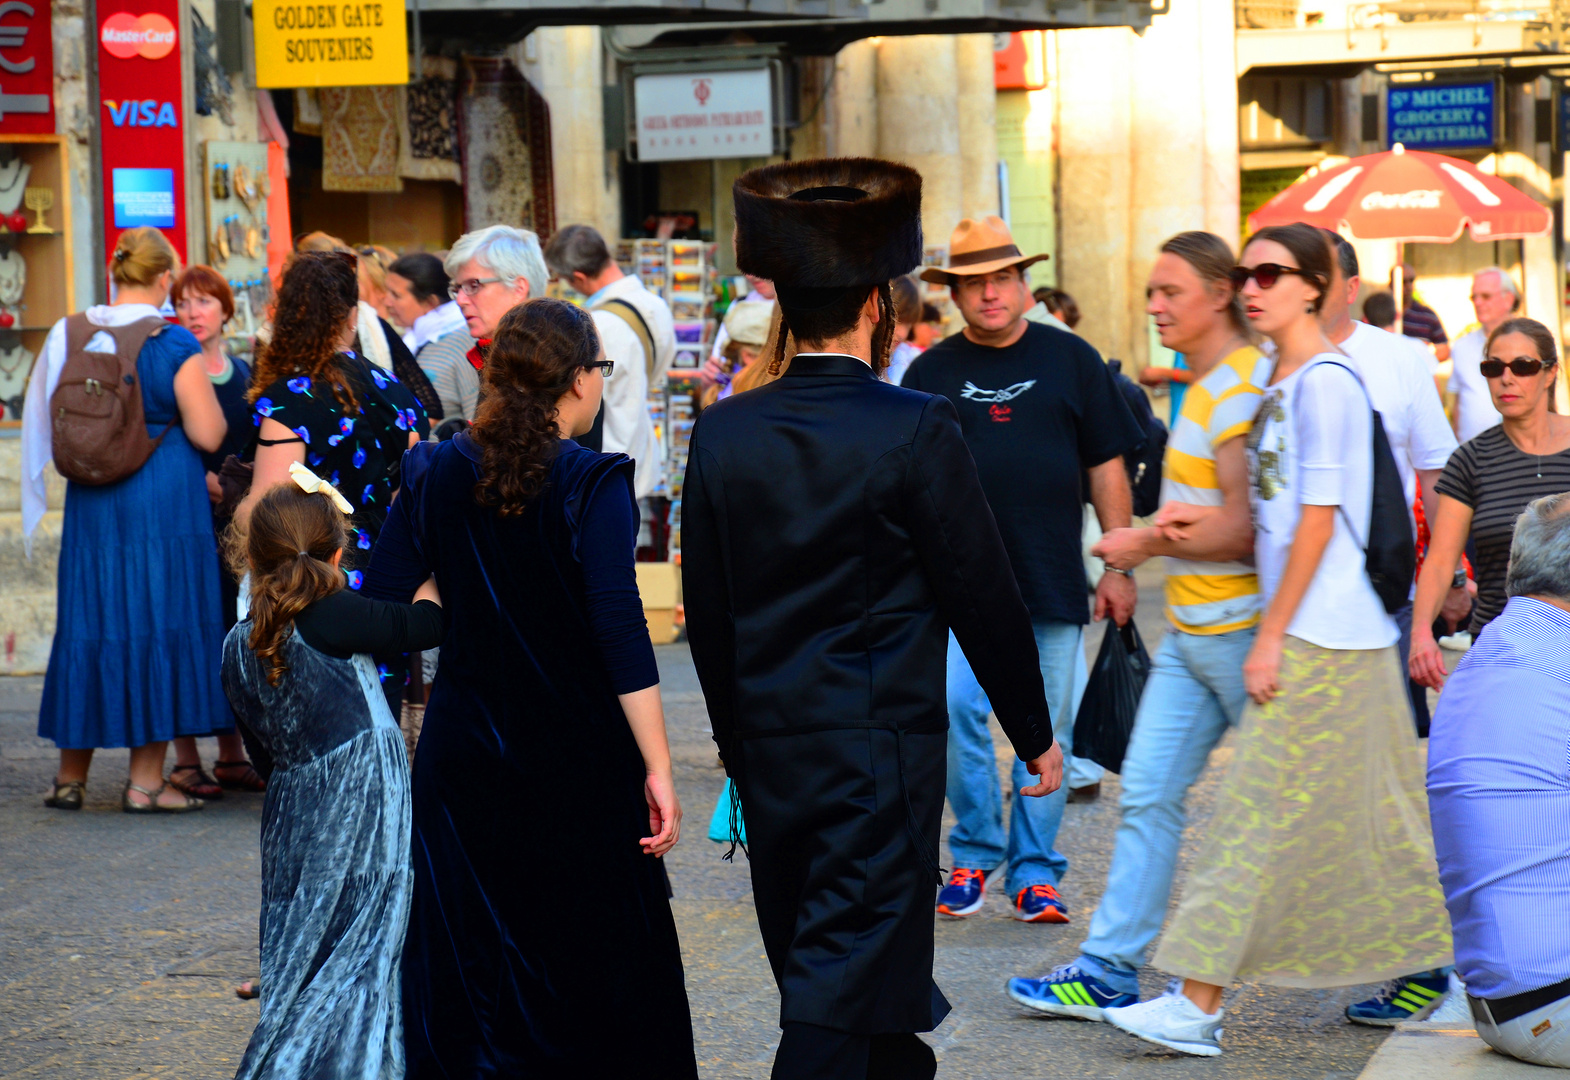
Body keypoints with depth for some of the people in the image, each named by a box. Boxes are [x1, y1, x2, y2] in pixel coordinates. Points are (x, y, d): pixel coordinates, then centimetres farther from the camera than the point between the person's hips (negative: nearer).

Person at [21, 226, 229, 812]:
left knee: (89, 621, 13)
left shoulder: (69, 336, 2)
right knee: (157, 621, 2)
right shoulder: (174, 344, -12)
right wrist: (201, 391, 5)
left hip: (90, 502, 5)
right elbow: (208, 434, -13)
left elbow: (49, 430, 10)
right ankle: (145, 780, 3)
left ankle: (71, 775, 19)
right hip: (164, 501, -5)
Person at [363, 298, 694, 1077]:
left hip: (462, 751, 4)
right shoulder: (593, 483, -12)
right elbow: (620, 630, -18)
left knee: (466, 966, 12)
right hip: (579, 753, -4)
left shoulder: (438, 473, 1)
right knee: (596, 968, 10)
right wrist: (657, 768, -18)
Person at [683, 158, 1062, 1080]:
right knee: (839, 996, -4)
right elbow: (984, 597, -7)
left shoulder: (723, 433, 2)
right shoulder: (915, 430, -12)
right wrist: (1036, 733, 5)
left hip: (771, 751, 6)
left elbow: (706, 614, 7)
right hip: (884, 750, -6)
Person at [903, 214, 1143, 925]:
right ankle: (974, 854, 5)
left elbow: (1107, 470, 8)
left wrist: (1119, 566, 4)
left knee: (1046, 732, 4)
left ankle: (1034, 872, 15)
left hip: (1054, 583, 0)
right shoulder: (932, 372, 7)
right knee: (955, 711, -14)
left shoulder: (1070, 359, 7)